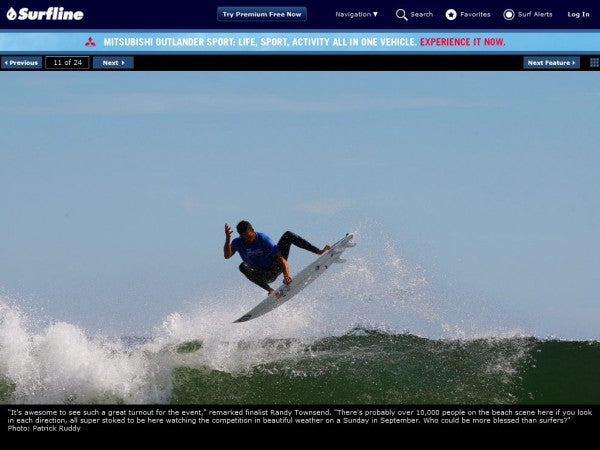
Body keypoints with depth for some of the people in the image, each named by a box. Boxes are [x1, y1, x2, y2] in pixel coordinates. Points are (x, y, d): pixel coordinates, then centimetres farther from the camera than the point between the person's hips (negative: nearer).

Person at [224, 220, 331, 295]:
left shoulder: (263, 239, -17)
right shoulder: (238, 243, -9)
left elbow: (280, 257, -23)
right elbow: (227, 256, -27)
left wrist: (286, 274, -38)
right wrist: (227, 239, -42)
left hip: (276, 268, -1)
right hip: (264, 276, 1)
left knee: (288, 235, -13)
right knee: (243, 266, -33)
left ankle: (319, 252, -14)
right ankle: (269, 290, -35)